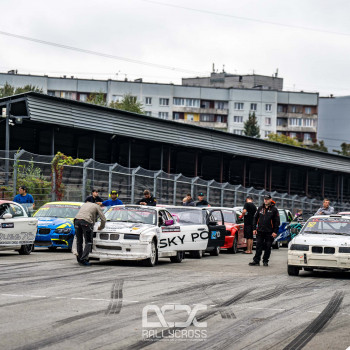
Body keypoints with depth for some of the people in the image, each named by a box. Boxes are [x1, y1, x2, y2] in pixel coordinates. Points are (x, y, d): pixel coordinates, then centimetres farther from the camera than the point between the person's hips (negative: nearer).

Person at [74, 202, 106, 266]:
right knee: (88, 242, 0)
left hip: (77, 219, 5)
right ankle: (83, 259, -10)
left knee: (79, 241, 16)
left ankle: (79, 258, 17)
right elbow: (103, 219, 14)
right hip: (86, 221, -5)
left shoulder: (84, 204, 36)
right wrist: (101, 227, 32)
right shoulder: (97, 206, 20)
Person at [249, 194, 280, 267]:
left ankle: (265, 261, 13)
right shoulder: (260, 208, 10)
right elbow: (255, 218, 14)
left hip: (269, 232, -2)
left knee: (268, 247, 3)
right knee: (258, 247, -1)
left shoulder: (274, 209, 0)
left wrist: (275, 232, -8)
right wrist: (254, 228, 6)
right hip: (260, 231, 2)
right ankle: (256, 260, 0)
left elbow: (277, 222, -2)